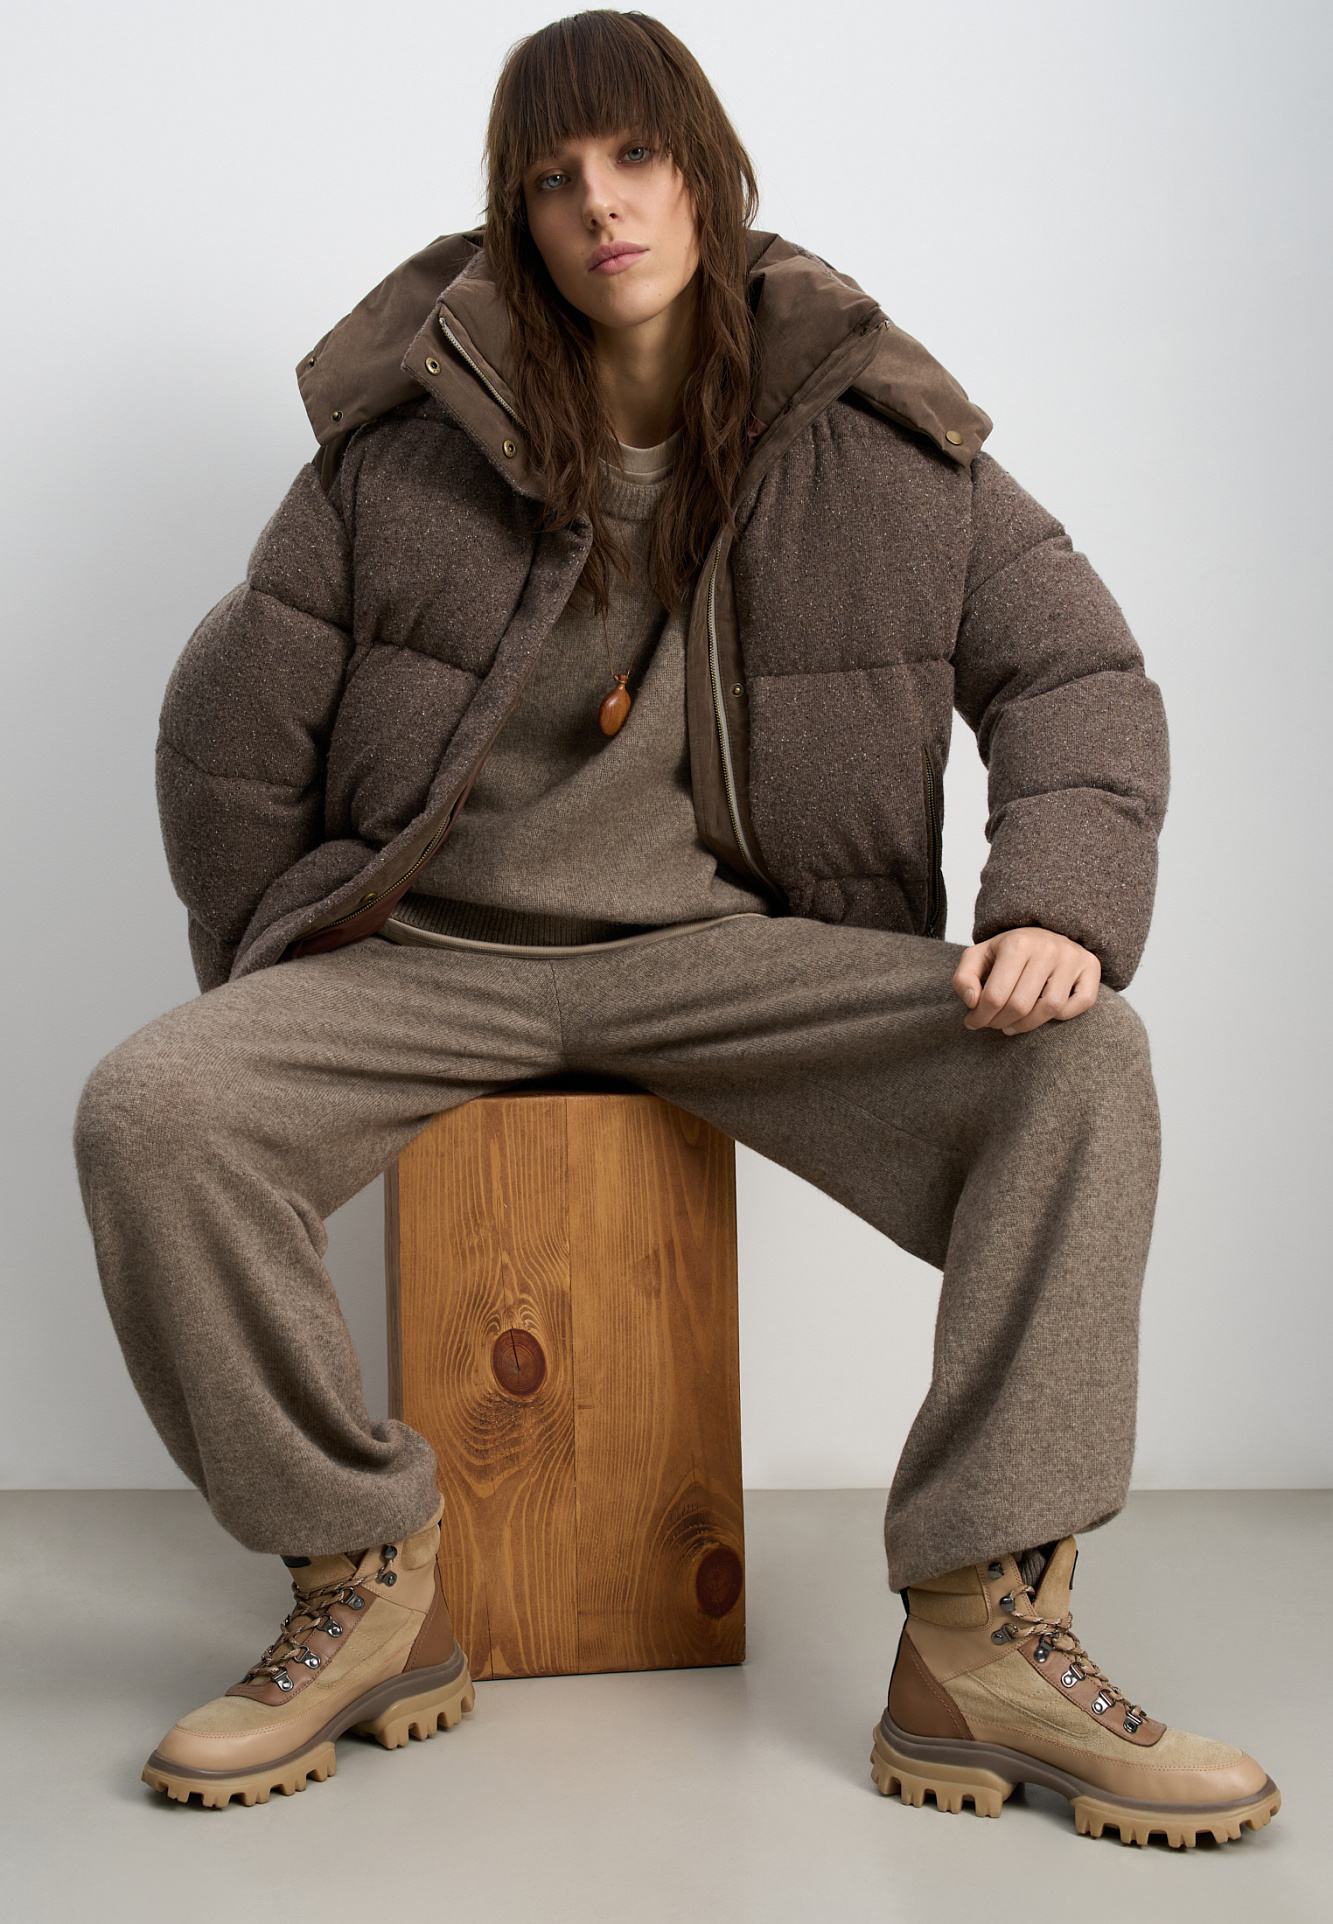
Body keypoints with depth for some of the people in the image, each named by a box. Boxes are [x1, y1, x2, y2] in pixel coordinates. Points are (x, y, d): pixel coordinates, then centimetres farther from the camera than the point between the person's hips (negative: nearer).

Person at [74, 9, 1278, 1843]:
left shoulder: (882, 447, 1)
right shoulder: (401, 446, 0)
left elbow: (1079, 675, 3)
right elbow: (235, 740, 7)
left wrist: (1059, 905, -16)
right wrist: (281, 1000, 10)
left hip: (730, 950, 0)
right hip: (430, 950, 0)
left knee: (1081, 1063, -24)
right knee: (148, 1113, -27)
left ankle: (982, 1640, -19)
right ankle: (364, 1587, -6)